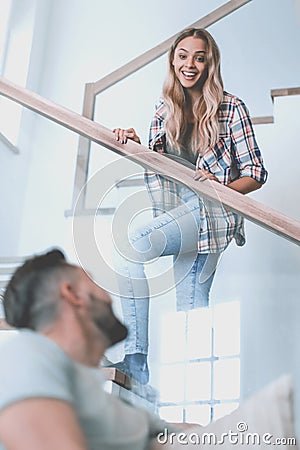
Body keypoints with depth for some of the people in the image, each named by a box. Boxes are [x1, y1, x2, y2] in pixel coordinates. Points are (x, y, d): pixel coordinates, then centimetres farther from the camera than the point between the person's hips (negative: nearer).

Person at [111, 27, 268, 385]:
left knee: (132, 245, -26)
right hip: (173, 209, 6)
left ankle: (135, 359, -19)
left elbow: (256, 174, 1)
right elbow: (156, 166, 16)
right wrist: (135, 146, -5)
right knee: (191, 307, 7)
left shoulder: (230, 107, 0)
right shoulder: (165, 108, 15)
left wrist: (222, 187, -18)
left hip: (210, 210, -6)